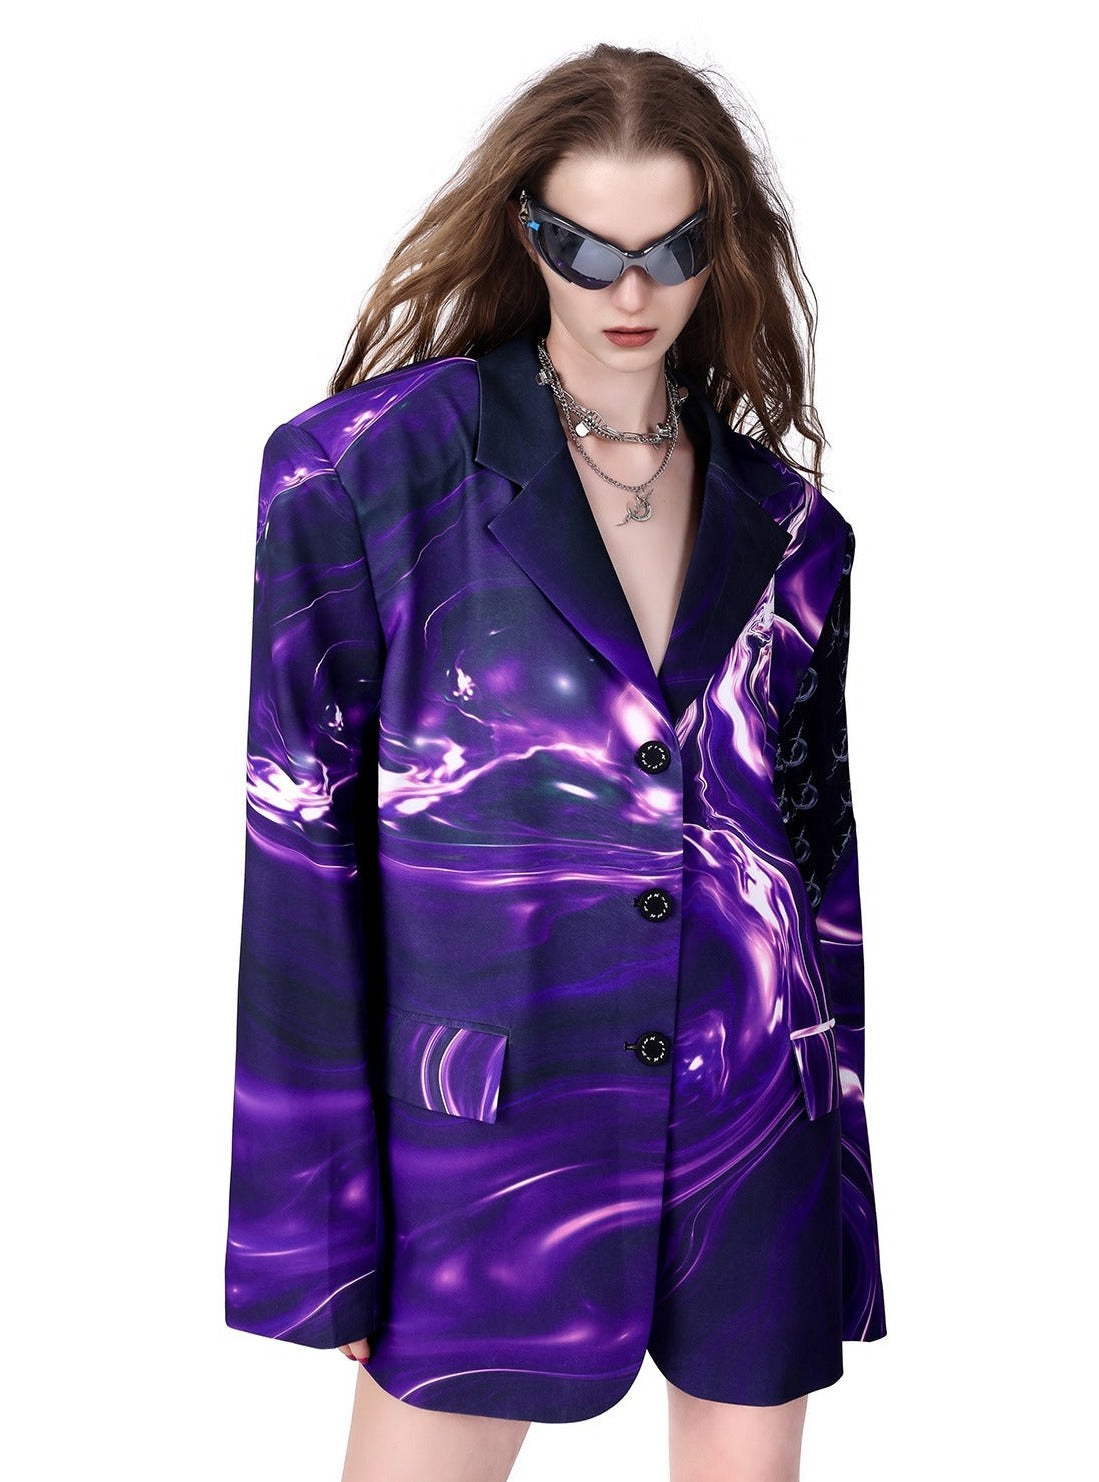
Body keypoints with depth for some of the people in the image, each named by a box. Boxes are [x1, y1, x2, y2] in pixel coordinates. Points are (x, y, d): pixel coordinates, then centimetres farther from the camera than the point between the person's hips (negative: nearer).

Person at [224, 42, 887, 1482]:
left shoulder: (786, 521, 6)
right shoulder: (384, 462, -6)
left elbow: (823, 846, 11)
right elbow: (301, 834, -7)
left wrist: (841, 1168, 10)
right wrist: (312, 1212, -9)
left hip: (751, 1142, 4)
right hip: (486, 1132, -3)